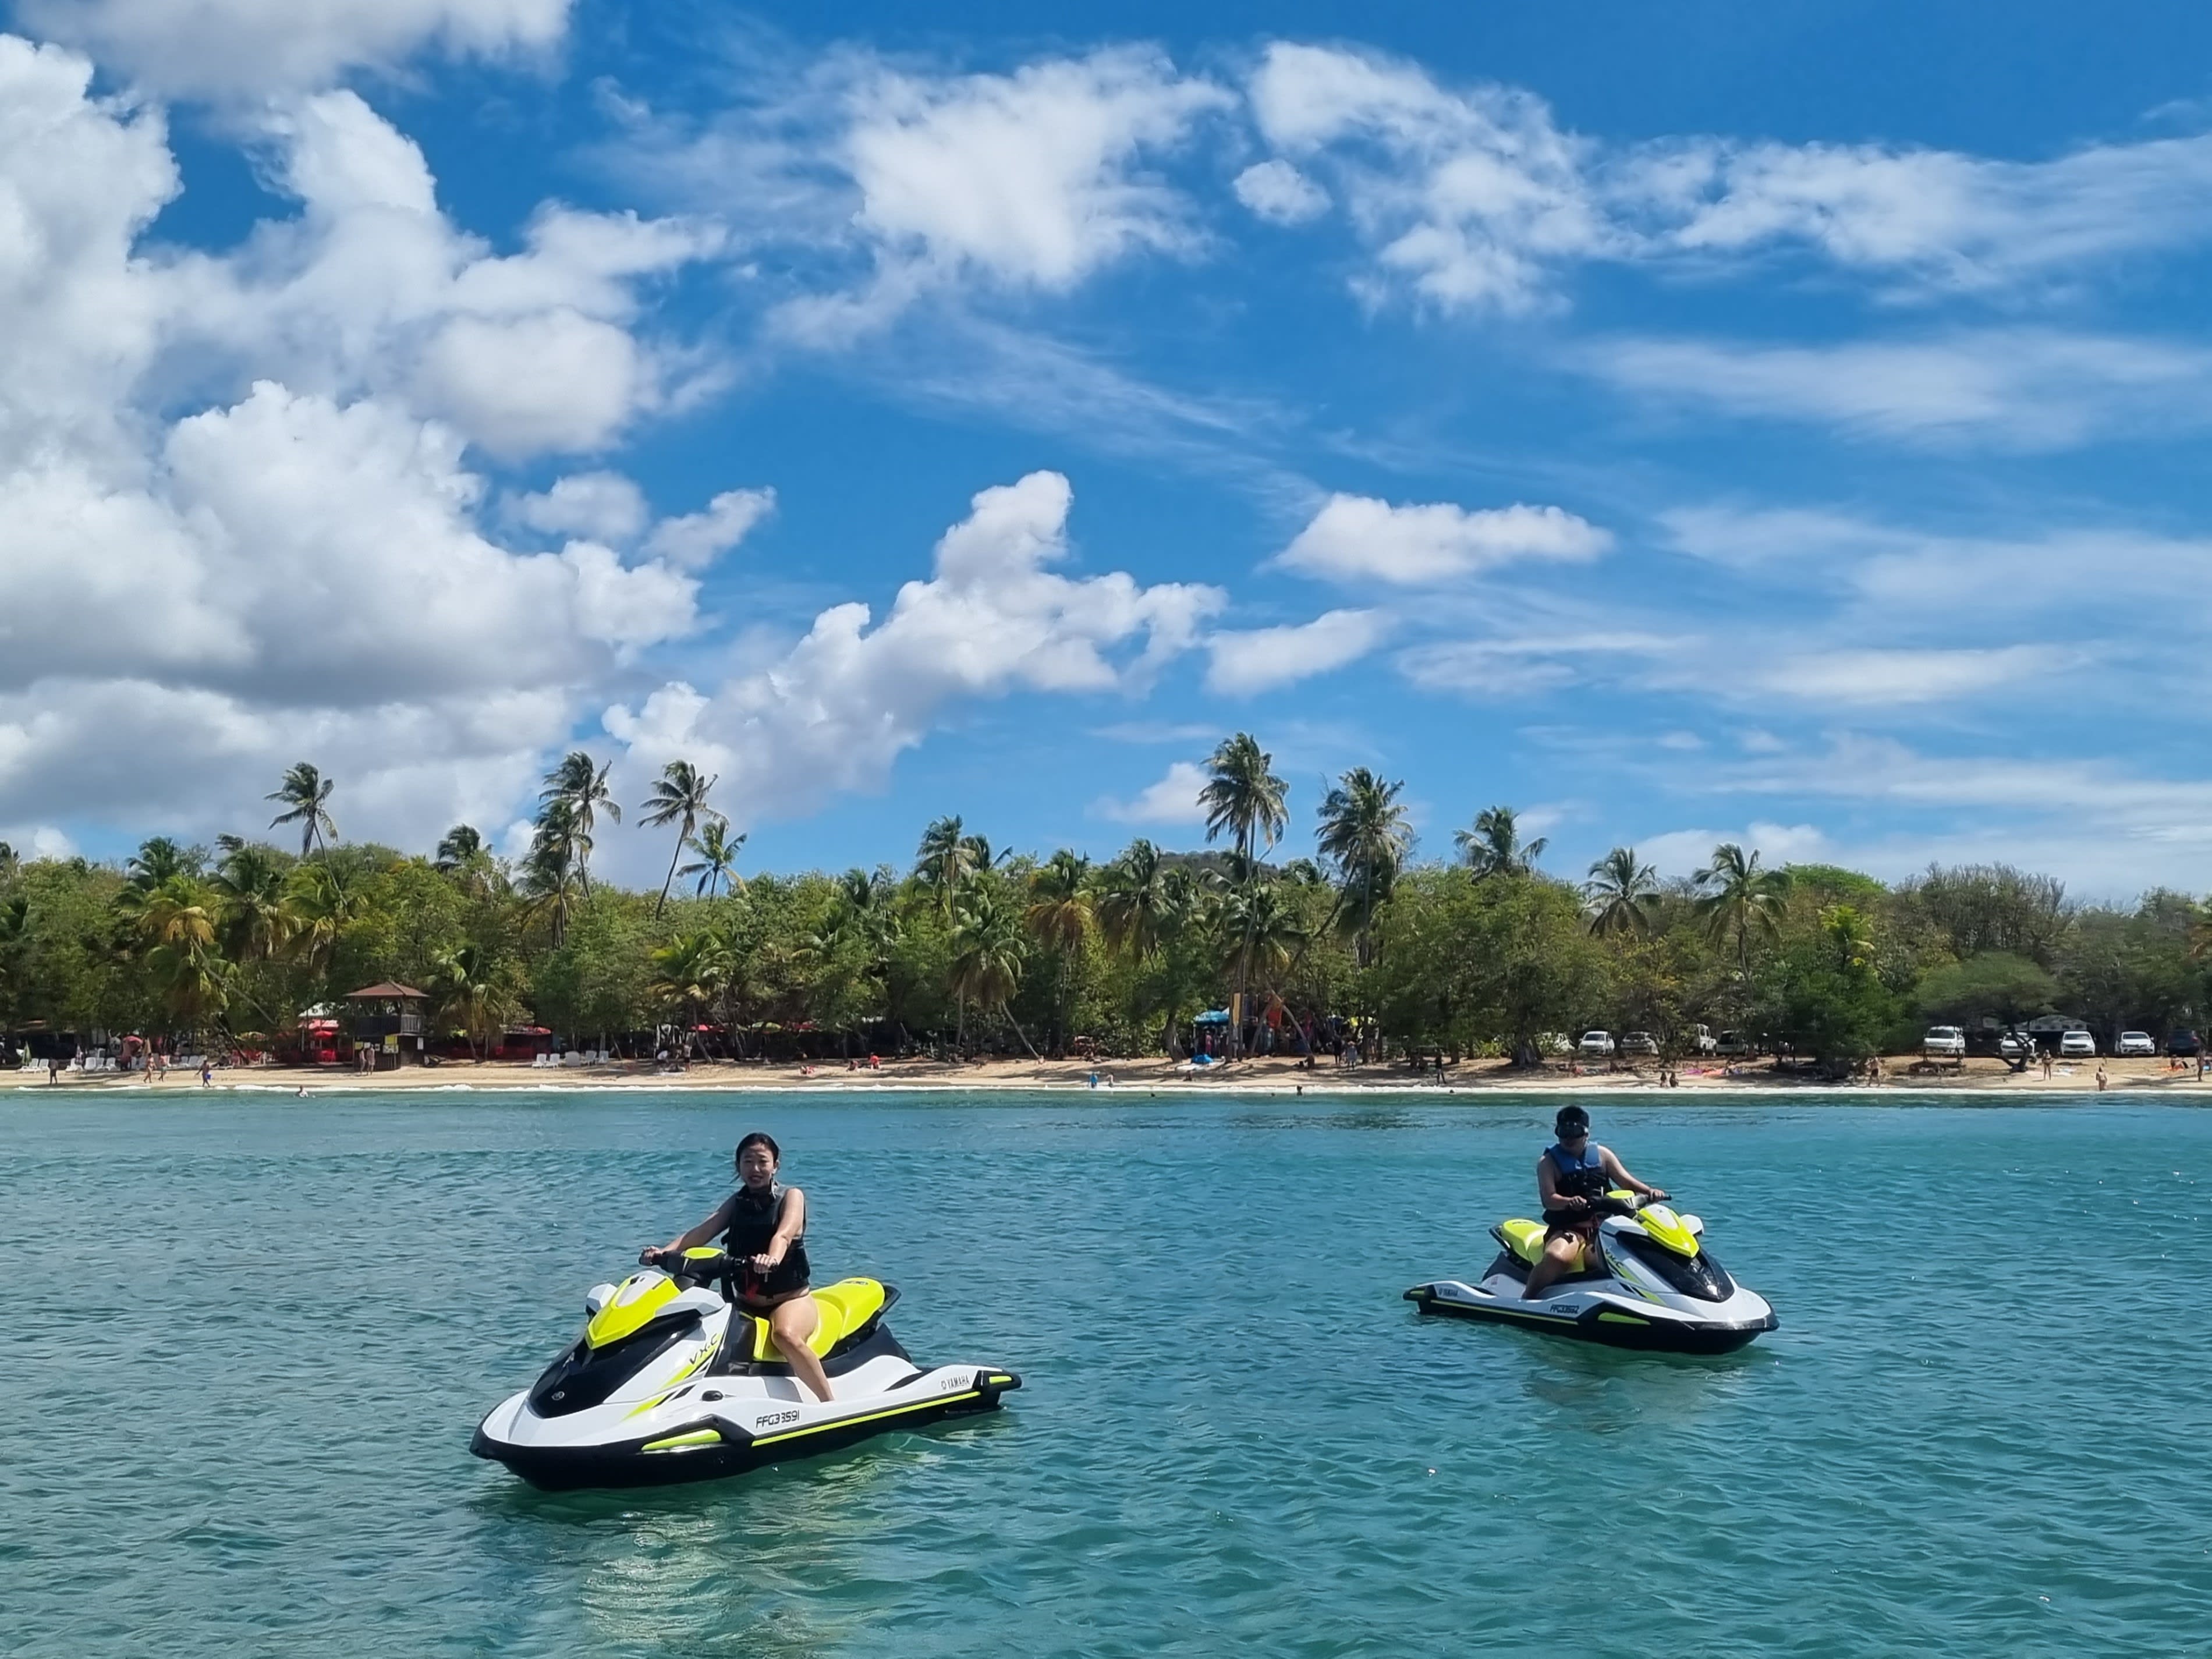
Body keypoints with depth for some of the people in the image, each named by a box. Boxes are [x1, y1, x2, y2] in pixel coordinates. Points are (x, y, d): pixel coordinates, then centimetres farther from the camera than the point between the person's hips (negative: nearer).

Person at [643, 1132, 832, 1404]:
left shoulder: (791, 1196, -1)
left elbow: (784, 1234, -23)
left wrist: (772, 1258, -47)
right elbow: (701, 1232, -4)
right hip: (746, 1304, 5)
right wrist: (663, 1252, -24)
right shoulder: (737, 1202, 12)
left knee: (786, 1335, -36)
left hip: (791, 1299, -5)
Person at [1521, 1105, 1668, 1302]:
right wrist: (1570, 1202, -34)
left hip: (1604, 1225, 5)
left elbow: (1625, 1180, 9)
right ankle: (1526, 1300, -21)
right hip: (1567, 1228, -4)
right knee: (1557, 1257, -36)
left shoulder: (1601, 1154, 14)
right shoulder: (1549, 1162, 2)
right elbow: (1548, 1199, -12)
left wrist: (1649, 1191, -11)